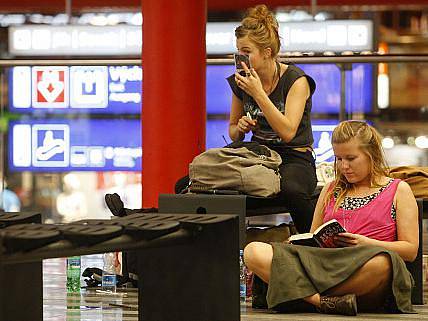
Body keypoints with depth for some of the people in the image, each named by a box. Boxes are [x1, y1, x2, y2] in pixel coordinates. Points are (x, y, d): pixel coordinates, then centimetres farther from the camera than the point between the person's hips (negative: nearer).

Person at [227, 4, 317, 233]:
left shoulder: (296, 80, -8)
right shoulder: (241, 82, 6)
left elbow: (287, 132, -21)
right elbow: (234, 134, 19)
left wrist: (258, 93, -22)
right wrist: (240, 127, -6)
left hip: (295, 160, -4)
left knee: (290, 189, -41)